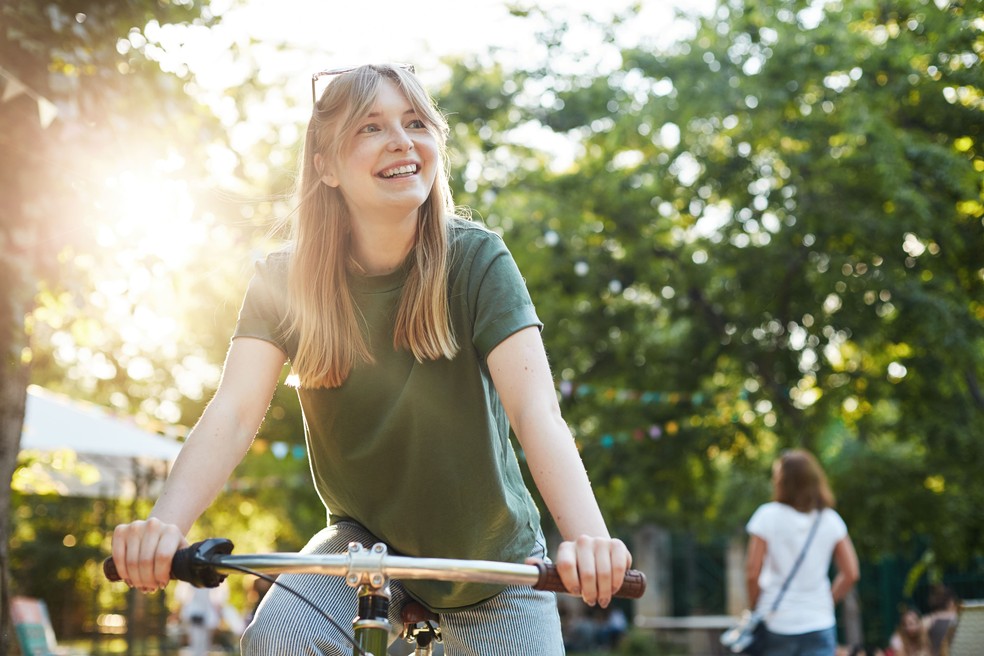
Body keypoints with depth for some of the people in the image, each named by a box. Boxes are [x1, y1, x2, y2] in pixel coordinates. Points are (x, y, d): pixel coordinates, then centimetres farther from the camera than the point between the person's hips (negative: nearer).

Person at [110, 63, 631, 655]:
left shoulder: (476, 261, -17)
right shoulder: (287, 281, -11)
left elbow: (535, 410, -28)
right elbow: (233, 412, -24)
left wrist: (590, 539, -47)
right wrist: (166, 524, -44)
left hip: (493, 557, 0)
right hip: (366, 541, 0)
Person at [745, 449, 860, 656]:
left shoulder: (768, 516, -6)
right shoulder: (830, 519, 3)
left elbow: (752, 572, -9)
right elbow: (850, 573, 1)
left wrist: (756, 607, 5)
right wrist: (828, 600, 13)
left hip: (775, 623, -1)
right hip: (819, 623, 1)